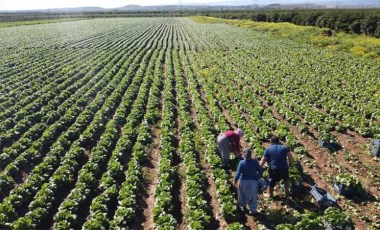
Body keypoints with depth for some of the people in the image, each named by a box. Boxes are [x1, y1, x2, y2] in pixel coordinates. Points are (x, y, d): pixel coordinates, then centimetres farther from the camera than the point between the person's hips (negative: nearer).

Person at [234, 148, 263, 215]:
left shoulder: (241, 162, -17)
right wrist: (258, 177, 12)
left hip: (243, 181, 0)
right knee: (253, 196, 13)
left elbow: (238, 173, -16)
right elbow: (260, 171, -5)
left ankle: (243, 206, 39)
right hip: (253, 181, 1)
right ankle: (253, 210, 16)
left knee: (243, 194, 21)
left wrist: (235, 180, -3)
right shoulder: (255, 162, -10)